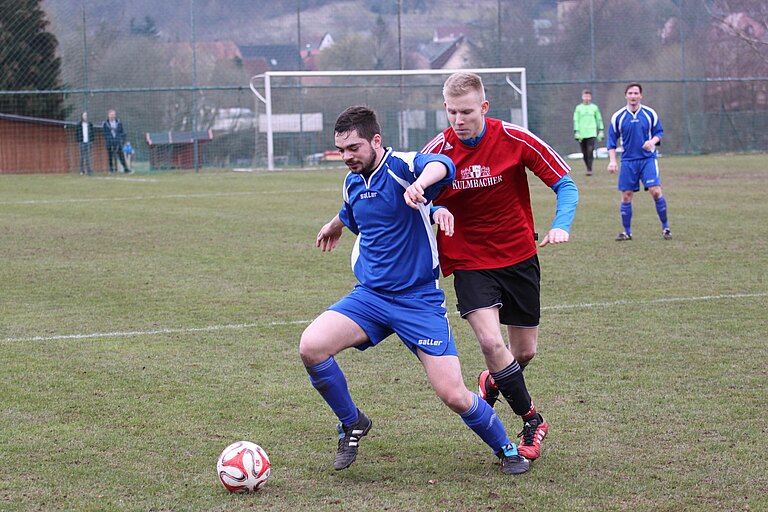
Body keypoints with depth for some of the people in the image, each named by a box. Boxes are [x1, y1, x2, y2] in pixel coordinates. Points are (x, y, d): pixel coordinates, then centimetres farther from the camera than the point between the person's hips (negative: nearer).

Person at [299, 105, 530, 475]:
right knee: (311, 346, -20)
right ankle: (351, 424, 5)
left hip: (419, 300, -5)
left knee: (453, 396, -11)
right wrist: (334, 226, 53)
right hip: (369, 295, 5)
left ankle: (506, 449, 19)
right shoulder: (353, 182, 6)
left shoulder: (402, 167, -15)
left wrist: (421, 182, -62)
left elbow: (442, 166, -40)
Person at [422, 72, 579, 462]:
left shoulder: (514, 140, -13)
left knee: (525, 351, 9)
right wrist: (434, 211, -26)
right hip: (469, 263, -1)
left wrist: (560, 225, -24)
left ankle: (493, 381, 46)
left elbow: (565, 184, -6)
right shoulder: (437, 151, -12)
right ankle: (532, 421, 0)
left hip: (518, 257, 1)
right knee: (490, 341, -21)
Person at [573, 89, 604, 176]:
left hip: (591, 133, -1)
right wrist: (576, 132, -6)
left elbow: (599, 119, 13)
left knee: (590, 151, -15)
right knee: (584, 154, 4)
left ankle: (589, 169, -15)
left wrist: (601, 131, 10)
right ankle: (588, 168, 18)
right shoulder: (578, 108, 5)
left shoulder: (594, 107, 7)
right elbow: (576, 121, 3)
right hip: (582, 134, 1)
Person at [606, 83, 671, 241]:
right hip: (628, 161, 1)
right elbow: (612, 141, 6)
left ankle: (665, 227, 0)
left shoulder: (650, 114, 1)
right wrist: (612, 161, -3)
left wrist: (652, 141, -14)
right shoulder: (618, 117, 1)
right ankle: (627, 232, 13)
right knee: (626, 195, 1)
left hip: (648, 158, -1)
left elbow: (659, 132, 9)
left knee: (655, 191, -14)